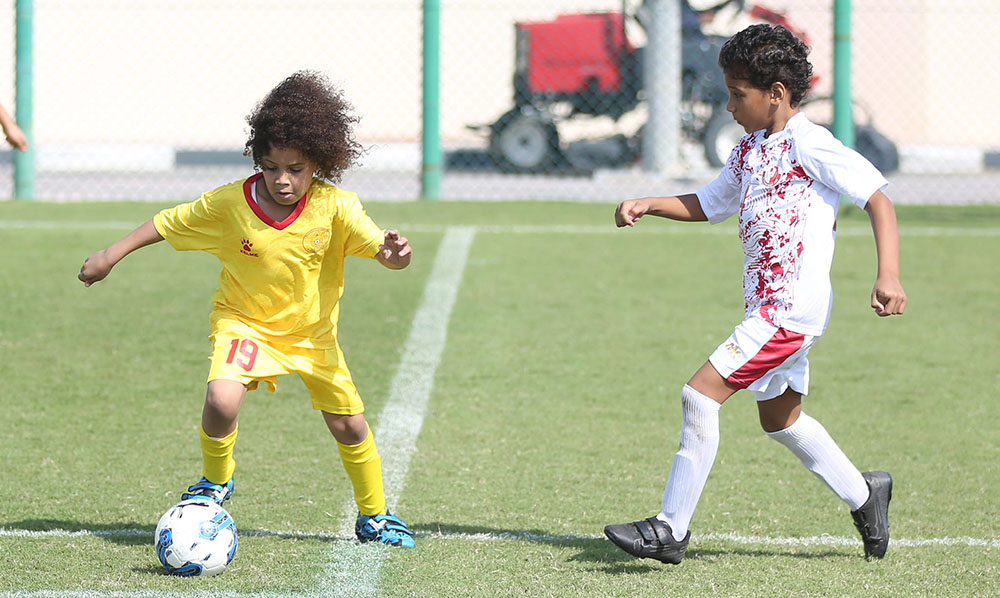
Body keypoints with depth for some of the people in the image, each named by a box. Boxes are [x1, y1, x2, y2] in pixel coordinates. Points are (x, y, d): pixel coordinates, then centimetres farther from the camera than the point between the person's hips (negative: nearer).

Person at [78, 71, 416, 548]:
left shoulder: (335, 207, -21)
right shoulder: (227, 204, -21)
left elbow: (380, 248, -30)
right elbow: (168, 223, -6)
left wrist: (393, 253, -54)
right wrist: (111, 255, -2)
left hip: (313, 331, 1)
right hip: (244, 323, -1)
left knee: (349, 425, 4)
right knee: (222, 401, -28)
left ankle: (374, 517, 28)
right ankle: (216, 481, 3)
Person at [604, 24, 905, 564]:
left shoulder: (809, 145, -13)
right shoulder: (749, 150, 14)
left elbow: (878, 199, -14)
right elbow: (709, 205, 28)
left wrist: (888, 276, -25)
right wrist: (648, 205, 12)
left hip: (793, 306, -10)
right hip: (770, 307, 10)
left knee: (701, 393, -15)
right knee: (779, 418, 21)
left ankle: (671, 529, -13)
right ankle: (864, 495, 38)